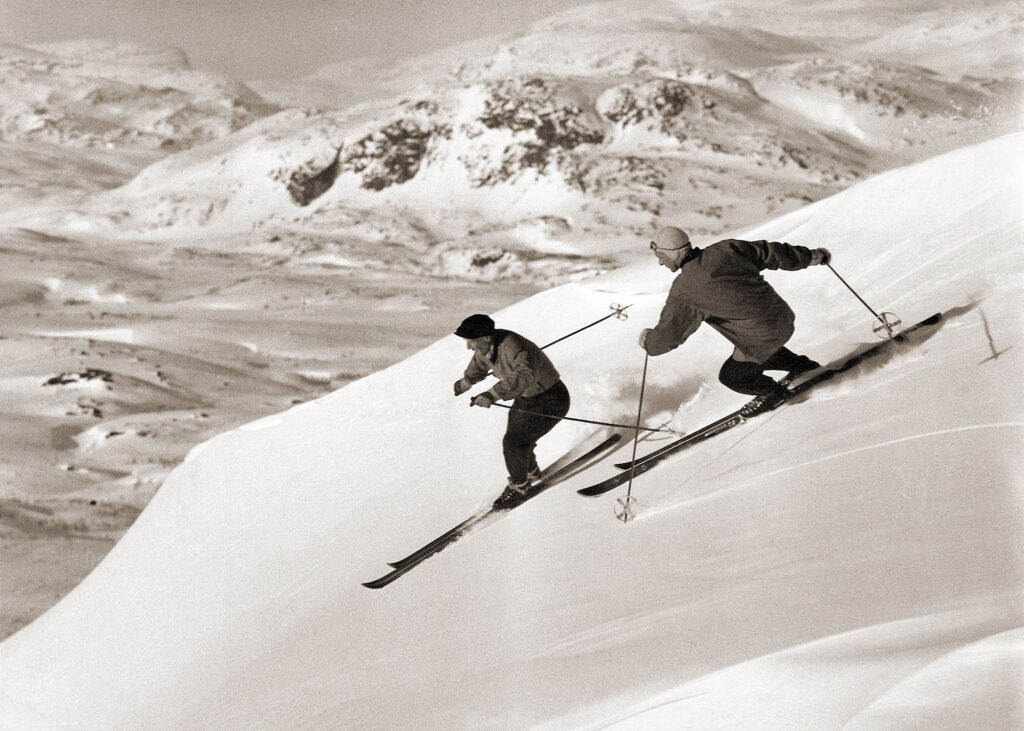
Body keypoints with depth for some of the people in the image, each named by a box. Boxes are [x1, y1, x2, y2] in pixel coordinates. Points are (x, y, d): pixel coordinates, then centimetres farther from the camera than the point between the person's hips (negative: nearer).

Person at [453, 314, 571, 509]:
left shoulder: (515, 349, -36)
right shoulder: (486, 347, -9)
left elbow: (524, 376, -57)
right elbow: (478, 365, 16)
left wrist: (492, 395, -67)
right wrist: (463, 384, 34)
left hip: (550, 402, -9)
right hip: (526, 398, 9)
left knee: (513, 441, -14)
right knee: (515, 440, 15)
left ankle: (519, 486, 9)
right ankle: (531, 473, 44)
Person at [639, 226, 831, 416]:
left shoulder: (683, 291, -14)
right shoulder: (725, 249, 0)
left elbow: (668, 336, -8)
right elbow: (770, 252, 7)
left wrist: (648, 341, 15)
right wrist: (811, 256, 20)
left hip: (762, 338, -7)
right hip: (784, 318, 7)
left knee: (731, 376, 19)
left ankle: (771, 392, 35)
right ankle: (803, 366, 43)